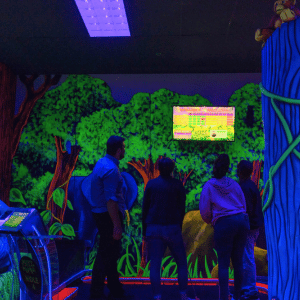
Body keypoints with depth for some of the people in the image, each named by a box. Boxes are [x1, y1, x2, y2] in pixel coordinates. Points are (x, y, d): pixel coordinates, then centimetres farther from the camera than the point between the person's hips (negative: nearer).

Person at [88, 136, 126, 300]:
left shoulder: (102, 162, 10)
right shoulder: (111, 169, -21)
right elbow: (110, 200, -25)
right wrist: (117, 225, -22)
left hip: (100, 212, 10)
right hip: (108, 215, -10)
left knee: (111, 252, 19)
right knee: (106, 255, 0)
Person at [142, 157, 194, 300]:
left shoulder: (151, 184, 4)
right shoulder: (177, 185, 0)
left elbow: (145, 208, 4)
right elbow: (182, 208, 2)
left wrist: (145, 230, 10)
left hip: (154, 229, 1)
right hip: (172, 229, -1)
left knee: (155, 265, 4)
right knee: (182, 263, 11)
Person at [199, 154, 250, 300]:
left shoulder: (209, 186, 2)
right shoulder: (233, 183, 12)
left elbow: (204, 210, 0)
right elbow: (243, 204, 14)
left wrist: (210, 221, 20)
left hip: (224, 223, -4)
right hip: (242, 221, 4)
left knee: (223, 263, -1)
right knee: (238, 261, 11)